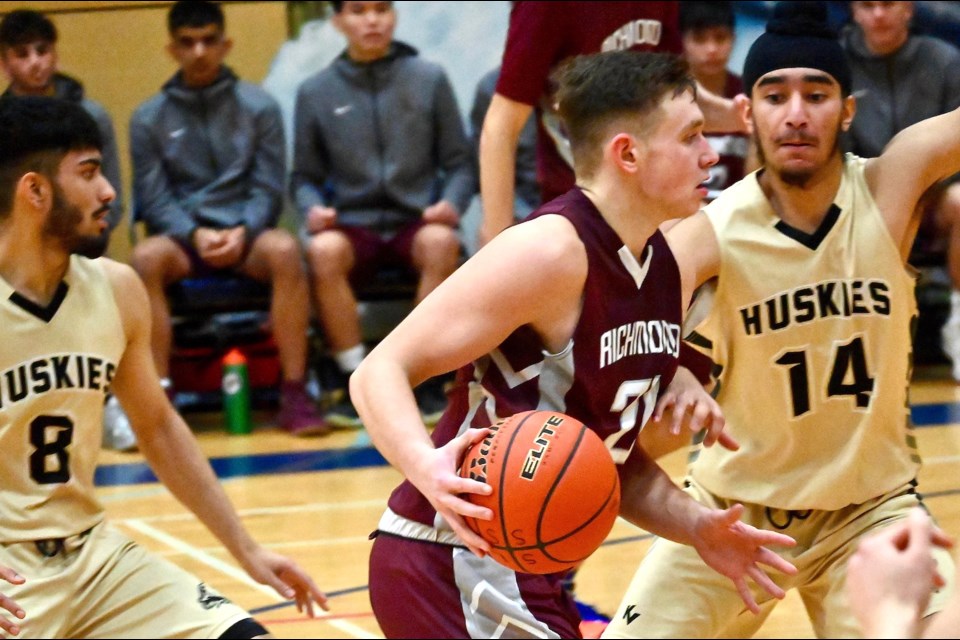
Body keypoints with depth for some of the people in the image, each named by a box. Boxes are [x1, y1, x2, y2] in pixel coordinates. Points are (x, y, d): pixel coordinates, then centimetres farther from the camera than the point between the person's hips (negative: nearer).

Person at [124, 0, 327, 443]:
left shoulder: (259, 107, 8)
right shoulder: (149, 118, 8)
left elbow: (268, 189, 4)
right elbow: (153, 197, 3)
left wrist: (242, 232, -15)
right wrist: (194, 234, -16)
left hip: (244, 231, 0)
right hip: (181, 237, 0)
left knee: (285, 249, -34)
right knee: (146, 257, -35)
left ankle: (294, 395, -31)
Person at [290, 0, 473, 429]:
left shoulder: (429, 79, 8)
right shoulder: (315, 92, 9)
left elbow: (458, 163, 9)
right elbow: (304, 177, 13)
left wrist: (451, 203, -11)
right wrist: (312, 208, -9)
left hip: (416, 220, 0)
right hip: (352, 223, 0)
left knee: (441, 243, -36)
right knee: (323, 251, -34)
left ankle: (429, 381, -23)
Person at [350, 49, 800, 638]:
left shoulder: (665, 270, 8)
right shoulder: (550, 252, -19)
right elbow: (379, 373, -20)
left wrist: (694, 525, 1)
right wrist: (426, 468, -38)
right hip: (455, 568, -10)